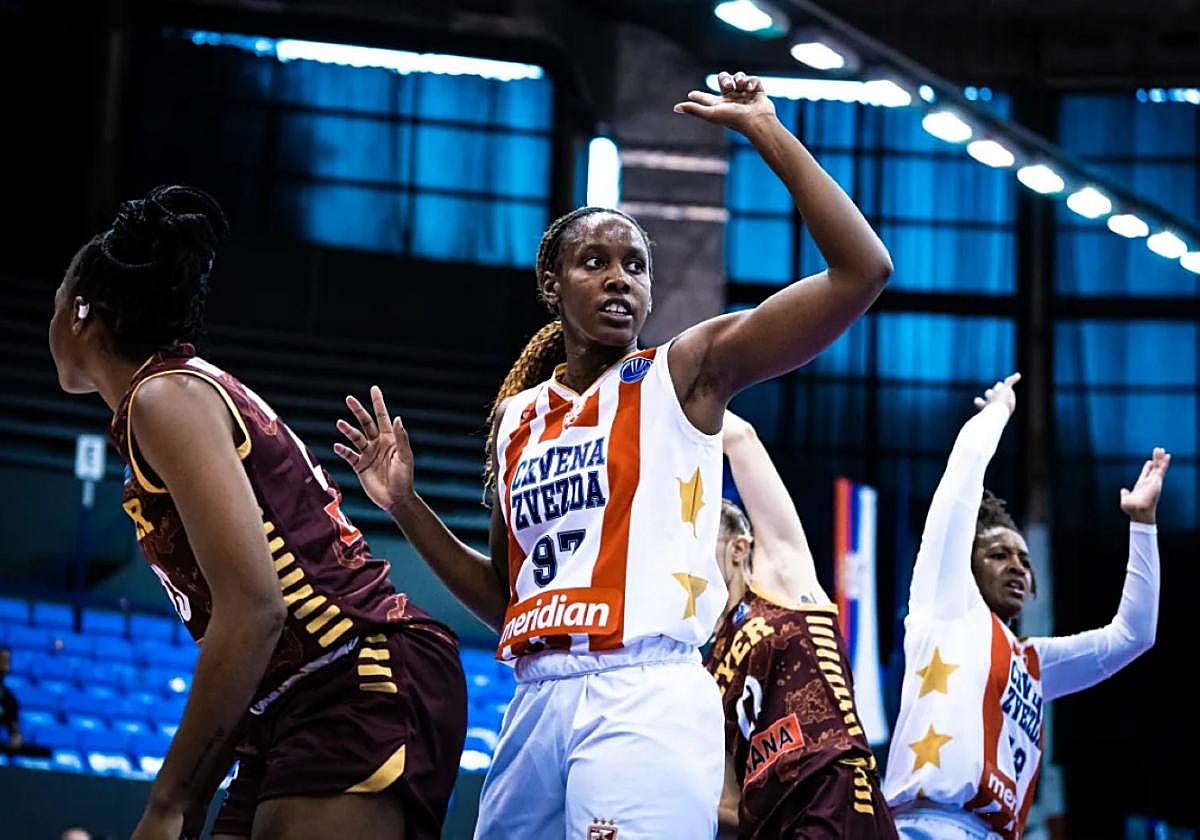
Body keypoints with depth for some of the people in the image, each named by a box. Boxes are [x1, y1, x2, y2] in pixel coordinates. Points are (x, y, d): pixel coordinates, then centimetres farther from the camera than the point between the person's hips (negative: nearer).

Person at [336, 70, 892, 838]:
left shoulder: (685, 371, 3)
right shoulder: (518, 415, 18)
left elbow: (863, 270, -8)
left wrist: (768, 134, -5)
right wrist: (407, 508, 14)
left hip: (644, 697, -5)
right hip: (537, 701, 6)